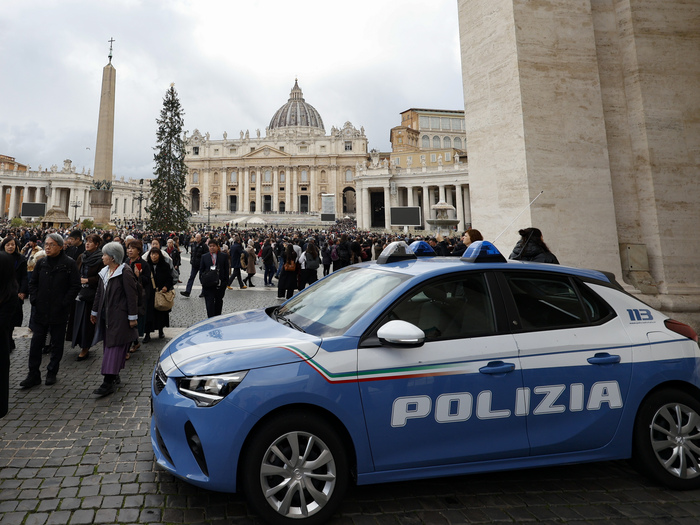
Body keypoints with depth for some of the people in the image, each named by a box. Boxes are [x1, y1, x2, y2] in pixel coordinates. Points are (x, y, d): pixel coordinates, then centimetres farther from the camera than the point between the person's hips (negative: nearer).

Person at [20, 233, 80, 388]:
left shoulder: (69, 264, -8)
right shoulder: (41, 263, 6)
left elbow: (75, 286, -8)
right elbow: (33, 282, 15)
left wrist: (64, 303, -12)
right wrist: (34, 299, 2)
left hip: (59, 311, -4)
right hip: (41, 311, 4)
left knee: (57, 343, 8)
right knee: (36, 342, 5)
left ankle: (52, 373, 23)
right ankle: (33, 375, 16)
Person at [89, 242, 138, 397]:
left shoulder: (125, 272, -13)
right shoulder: (104, 272, 13)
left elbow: (131, 296, -15)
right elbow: (99, 294, 21)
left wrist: (132, 317, -16)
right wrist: (94, 312, 23)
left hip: (119, 317, -8)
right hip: (106, 315, 8)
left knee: (115, 346, -7)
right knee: (108, 345, 13)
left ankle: (109, 382, -5)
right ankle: (114, 375, 24)